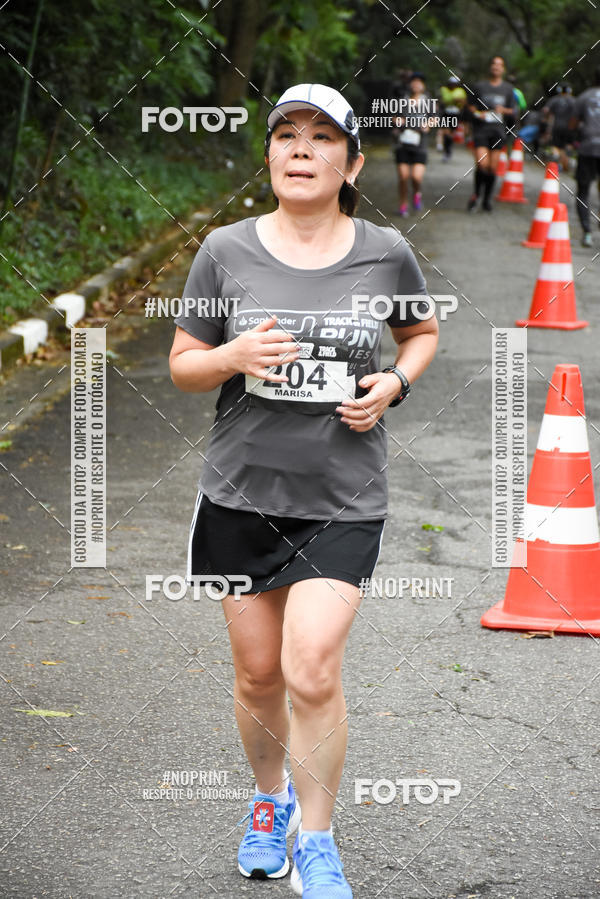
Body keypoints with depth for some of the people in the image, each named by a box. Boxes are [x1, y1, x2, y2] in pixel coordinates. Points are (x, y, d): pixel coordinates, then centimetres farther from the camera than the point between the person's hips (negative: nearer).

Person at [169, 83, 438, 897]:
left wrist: (394, 383, -2)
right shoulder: (226, 252, -2)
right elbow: (182, 365, 5)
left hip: (343, 500, -1)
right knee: (258, 675, 10)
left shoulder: (385, 254, -1)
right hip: (243, 491, 1)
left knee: (312, 669, -14)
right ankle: (270, 799, 40)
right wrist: (235, 355, -17)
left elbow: (423, 330, 18)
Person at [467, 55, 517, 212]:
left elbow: (513, 111, 13)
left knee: (493, 167, 1)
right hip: (481, 129, -2)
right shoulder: (479, 86, 3)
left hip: (498, 131, 2)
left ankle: (487, 199, 16)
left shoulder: (508, 89, 9)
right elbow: (471, 105, 11)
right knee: (482, 164, -16)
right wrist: (477, 113, -10)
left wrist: (504, 110, -8)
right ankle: (475, 194, 6)